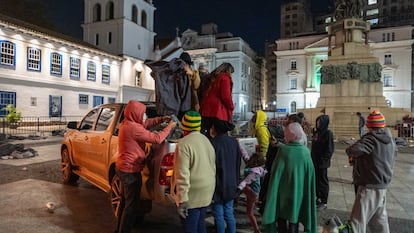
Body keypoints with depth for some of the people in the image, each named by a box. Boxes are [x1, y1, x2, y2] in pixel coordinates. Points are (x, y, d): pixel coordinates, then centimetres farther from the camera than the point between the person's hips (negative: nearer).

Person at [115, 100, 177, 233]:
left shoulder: (127, 123, 5)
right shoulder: (134, 128, -25)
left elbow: (145, 124, 17)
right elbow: (156, 139, -22)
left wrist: (161, 119, 6)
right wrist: (169, 127, -10)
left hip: (123, 168, 10)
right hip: (130, 170, -10)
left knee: (125, 202, 23)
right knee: (131, 205, 4)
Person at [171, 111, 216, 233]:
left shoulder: (184, 144, -18)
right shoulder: (207, 141, 6)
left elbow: (183, 174, -22)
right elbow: (213, 168, 11)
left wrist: (182, 200, -19)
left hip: (192, 195, -7)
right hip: (206, 193, 8)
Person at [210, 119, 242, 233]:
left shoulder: (213, 143, -19)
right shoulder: (234, 142, 1)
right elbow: (238, 165, 9)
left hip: (218, 186, -6)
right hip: (231, 186, 6)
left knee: (219, 216, 7)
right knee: (229, 214, 18)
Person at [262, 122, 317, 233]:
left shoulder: (283, 150, -19)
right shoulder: (306, 151, -9)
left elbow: (275, 171, -13)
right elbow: (310, 173, -2)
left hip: (283, 190, -2)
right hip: (299, 191, 3)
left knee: (282, 217, 16)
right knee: (294, 217, 17)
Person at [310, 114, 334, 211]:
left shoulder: (328, 133, -15)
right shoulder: (316, 132, 8)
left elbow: (329, 150, -17)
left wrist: (322, 160, -18)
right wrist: (312, 158, 12)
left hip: (322, 163, -7)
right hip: (315, 161, 7)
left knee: (323, 181, 4)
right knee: (316, 180, 16)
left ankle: (324, 202, 18)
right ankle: (318, 198, 33)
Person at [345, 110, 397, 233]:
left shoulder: (371, 138, -18)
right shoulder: (390, 139, 7)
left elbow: (352, 151, -31)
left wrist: (350, 150, -6)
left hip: (370, 187, -9)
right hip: (382, 184, 9)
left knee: (358, 221, -6)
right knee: (379, 219, 22)